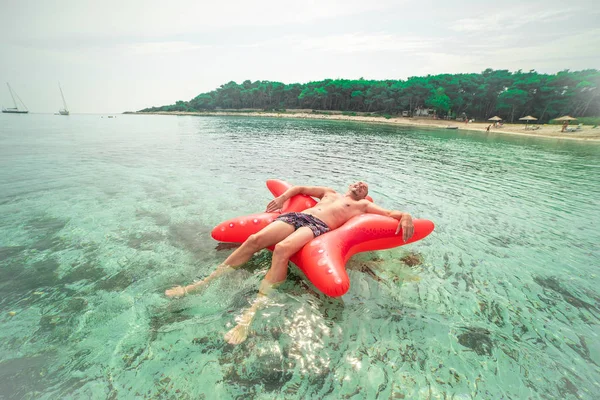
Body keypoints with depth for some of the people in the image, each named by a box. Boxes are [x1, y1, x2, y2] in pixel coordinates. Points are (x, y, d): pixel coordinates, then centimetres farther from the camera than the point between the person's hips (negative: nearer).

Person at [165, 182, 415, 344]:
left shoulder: (362, 205, 26)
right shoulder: (330, 192, 36)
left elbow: (390, 213, 17)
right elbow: (300, 188, 36)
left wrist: (405, 216, -6)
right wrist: (284, 197, 19)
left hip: (318, 226, -4)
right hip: (296, 216, 4)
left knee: (282, 248, -35)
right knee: (254, 239, -19)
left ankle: (251, 312, -35)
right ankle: (202, 284, -12)